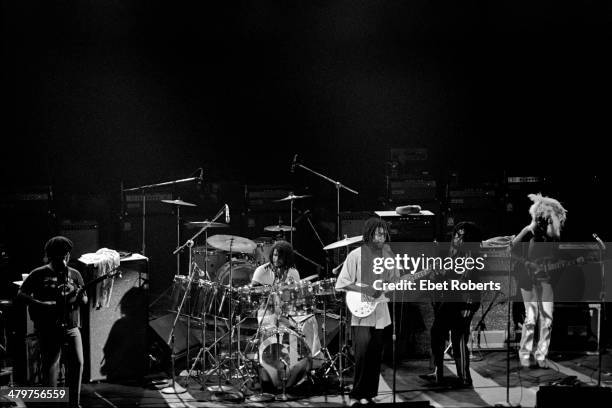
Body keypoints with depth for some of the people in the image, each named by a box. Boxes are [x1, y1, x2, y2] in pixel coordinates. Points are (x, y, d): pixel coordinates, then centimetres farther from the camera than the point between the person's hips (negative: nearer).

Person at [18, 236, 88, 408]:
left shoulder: (74, 275, 9)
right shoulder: (39, 275, -1)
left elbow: (85, 301, 12)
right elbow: (21, 294, -5)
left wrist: (80, 296, -12)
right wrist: (41, 305, -17)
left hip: (71, 327, 3)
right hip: (48, 329, -3)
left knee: (77, 363, -4)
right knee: (50, 367, 1)